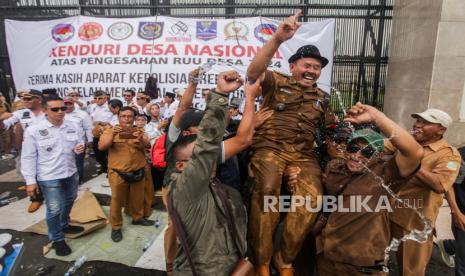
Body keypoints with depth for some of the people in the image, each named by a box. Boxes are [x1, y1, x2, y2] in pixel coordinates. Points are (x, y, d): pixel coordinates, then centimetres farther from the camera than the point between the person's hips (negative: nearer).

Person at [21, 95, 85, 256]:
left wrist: (80, 148, -12)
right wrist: (30, 181, -11)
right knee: (54, 209, 2)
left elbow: (79, 144, 14)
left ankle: (64, 225, 48)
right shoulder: (34, 131, -12)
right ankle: (57, 239, 22)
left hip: (71, 173, 5)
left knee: (68, 203, 23)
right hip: (49, 178, -5)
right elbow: (28, 157, -9)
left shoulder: (73, 128, 0)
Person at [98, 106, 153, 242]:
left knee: (138, 198, 17)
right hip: (118, 173, -3)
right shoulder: (110, 130, -2)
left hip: (138, 172, 3)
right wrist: (112, 134, -27)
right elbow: (101, 147, -13)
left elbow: (147, 145, -9)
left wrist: (141, 137, -30)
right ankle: (116, 226, 22)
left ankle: (138, 218, 38)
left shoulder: (139, 131, 6)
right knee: (117, 200, 6)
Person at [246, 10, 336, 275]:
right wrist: (277, 39, -23)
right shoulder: (277, 82, 9)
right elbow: (253, 72, -12)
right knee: (267, 190, -32)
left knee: (312, 197, -23)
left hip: (304, 154, 4)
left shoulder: (322, 98, 24)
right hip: (270, 147, -3)